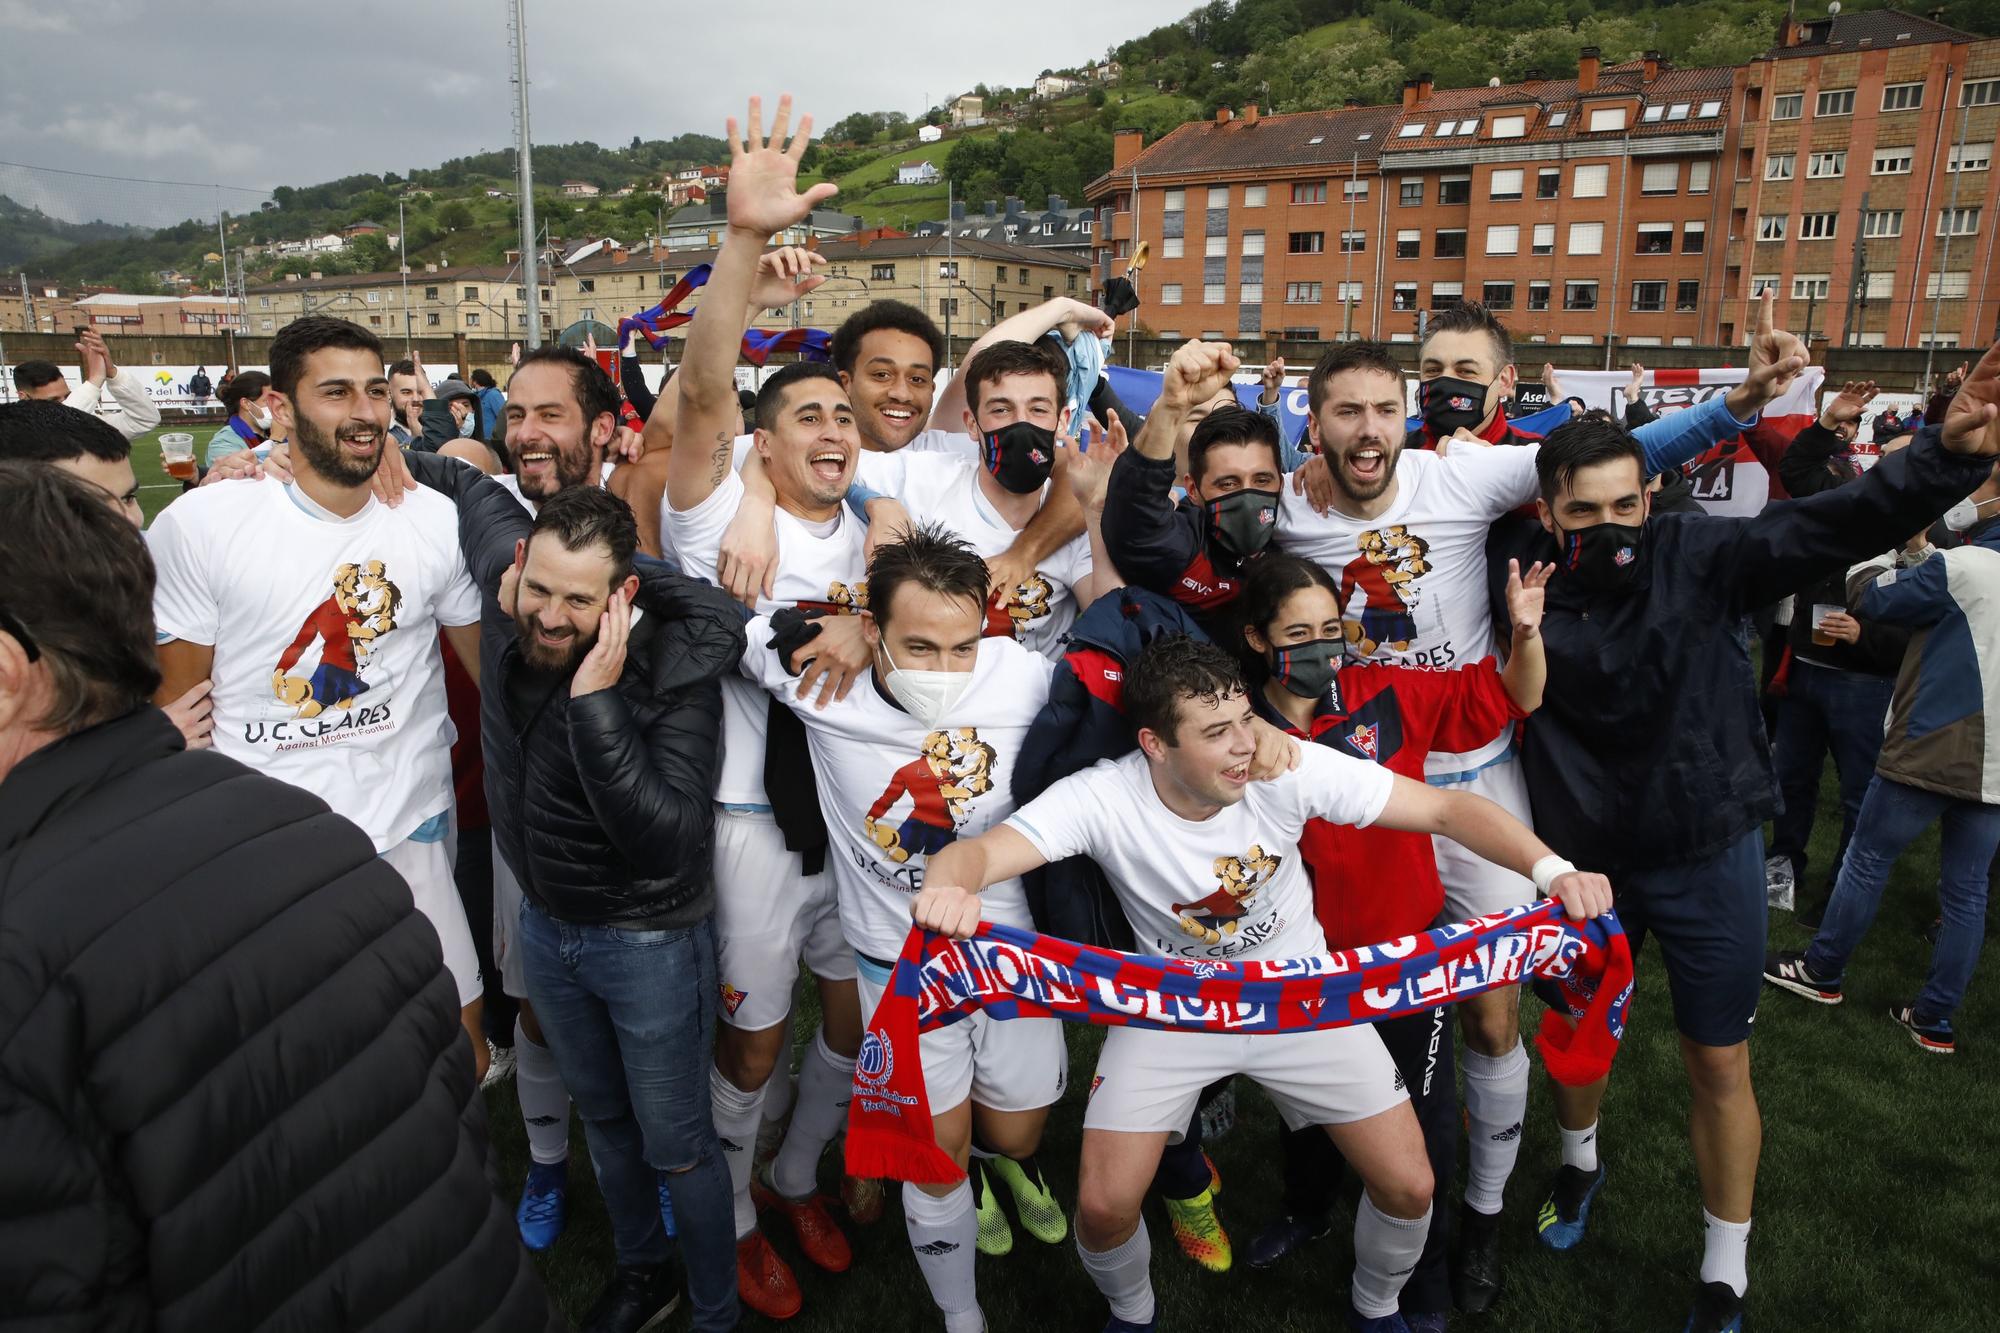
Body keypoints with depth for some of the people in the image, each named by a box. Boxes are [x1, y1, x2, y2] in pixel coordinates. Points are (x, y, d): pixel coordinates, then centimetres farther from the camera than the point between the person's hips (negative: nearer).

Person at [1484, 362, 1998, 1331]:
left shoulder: (1701, 555, -16)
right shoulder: (1518, 570, -14)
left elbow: (1836, 524, -24)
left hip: (1708, 856, -1)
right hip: (1583, 853, 1)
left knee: (1720, 1068, 11)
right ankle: (1579, 1161, 54)